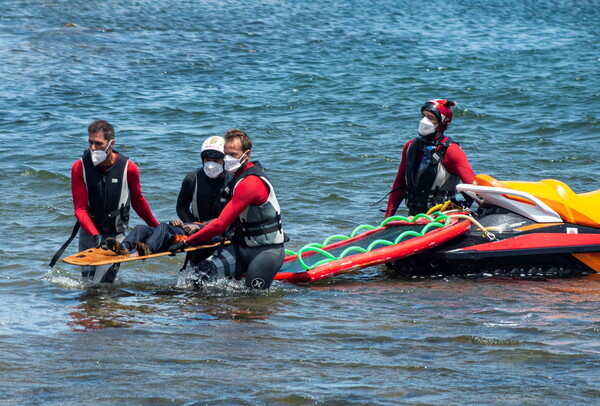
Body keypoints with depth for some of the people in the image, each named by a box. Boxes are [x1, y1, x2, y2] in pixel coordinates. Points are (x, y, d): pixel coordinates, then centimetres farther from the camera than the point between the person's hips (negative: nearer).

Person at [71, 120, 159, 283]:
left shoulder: (128, 168, -10)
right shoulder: (79, 167, -9)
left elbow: (138, 202, 9)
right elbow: (80, 209, -11)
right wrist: (96, 235, -26)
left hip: (115, 236, -2)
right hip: (88, 233, 2)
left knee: (101, 286, -12)